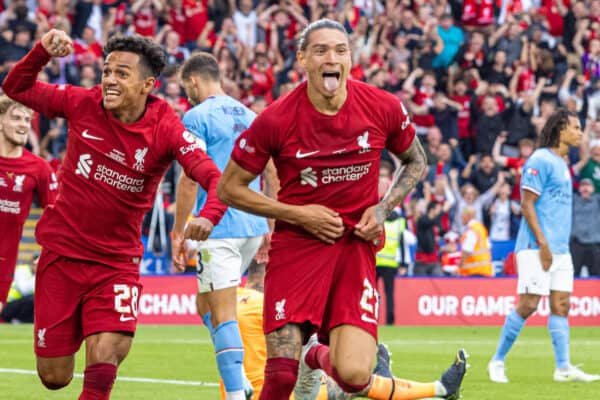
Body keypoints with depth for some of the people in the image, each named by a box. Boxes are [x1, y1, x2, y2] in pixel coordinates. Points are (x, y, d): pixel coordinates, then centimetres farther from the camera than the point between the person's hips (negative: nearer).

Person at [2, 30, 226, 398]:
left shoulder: (165, 130, -12)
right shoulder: (83, 104, -5)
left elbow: (216, 178, -23)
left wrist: (209, 216, -45)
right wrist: (42, 52, -12)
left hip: (117, 263, -2)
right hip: (61, 254, 2)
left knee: (104, 363, -20)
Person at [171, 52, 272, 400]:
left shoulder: (197, 117, -7)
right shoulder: (250, 116, 15)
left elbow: (190, 180, -13)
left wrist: (179, 233, -8)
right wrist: (271, 228, 21)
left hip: (217, 227, -7)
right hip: (253, 226, 7)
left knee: (222, 316, -7)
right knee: (206, 305, 19)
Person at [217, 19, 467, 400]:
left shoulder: (383, 108, -5)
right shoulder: (276, 120, -12)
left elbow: (416, 162, 14)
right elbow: (229, 188, -2)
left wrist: (383, 208, -3)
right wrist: (297, 214, -12)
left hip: (356, 246, 1)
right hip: (295, 246, -1)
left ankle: (319, 357, 24)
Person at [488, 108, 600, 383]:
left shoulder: (561, 164, 17)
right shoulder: (540, 161, -10)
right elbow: (527, 205, -15)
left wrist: (559, 244, 18)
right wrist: (543, 243, -19)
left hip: (560, 248, 9)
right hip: (536, 247, -9)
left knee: (561, 304, 3)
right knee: (528, 304, -10)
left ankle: (563, 368, 2)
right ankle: (497, 362, -1)